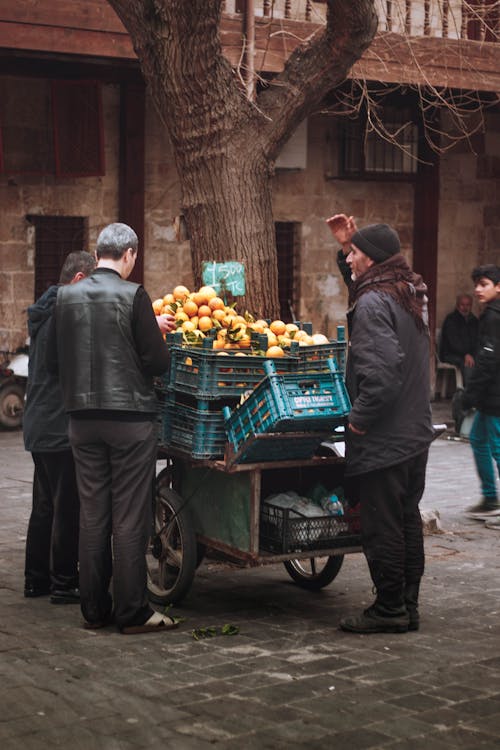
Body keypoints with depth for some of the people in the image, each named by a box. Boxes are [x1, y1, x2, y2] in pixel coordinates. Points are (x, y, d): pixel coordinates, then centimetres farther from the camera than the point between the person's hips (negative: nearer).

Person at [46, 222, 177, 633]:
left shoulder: (67, 296, 4)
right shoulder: (133, 295, -11)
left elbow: (53, 359, 9)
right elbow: (158, 361, -11)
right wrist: (157, 332, 8)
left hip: (83, 418, 5)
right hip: (130, 414, -5)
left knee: (92, 514, 11)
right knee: (130, 517, 1)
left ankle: (94, 609, 17)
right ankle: (133, 611, 5)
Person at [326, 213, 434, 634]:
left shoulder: (374, 303, -18)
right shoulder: (411, 293, 10)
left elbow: (382, 371, -28)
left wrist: (359, 417, -18)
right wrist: (347, 245, 19)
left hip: (382, 440, -9)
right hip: (415, 433, 10)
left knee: (381, 525, -1)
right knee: (408, 520, 15)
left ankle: (389, 610, 7)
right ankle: (408, 606, 23)